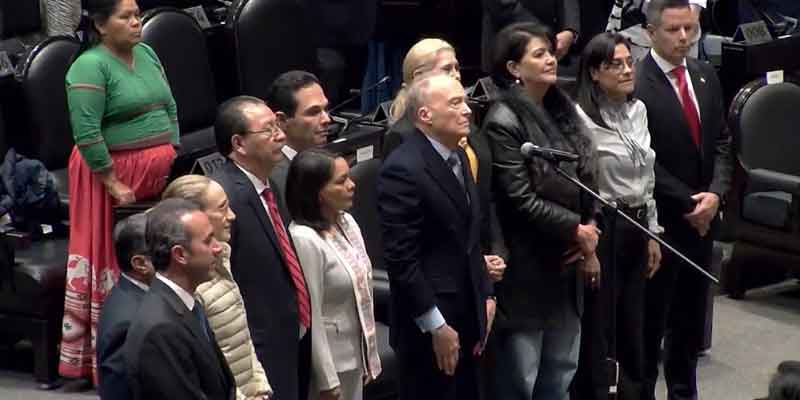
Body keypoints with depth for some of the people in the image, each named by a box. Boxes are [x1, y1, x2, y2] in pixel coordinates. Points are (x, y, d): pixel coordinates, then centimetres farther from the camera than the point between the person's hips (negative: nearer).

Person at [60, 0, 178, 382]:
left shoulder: (146, 54, 10)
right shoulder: (90, 67, -14)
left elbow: (170, 110, 16)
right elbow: (87, 133, -19)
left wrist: (175, 159, 8)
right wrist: (114, 184, -17)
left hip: (159, 173, 7)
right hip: (114, 174, -7)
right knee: (115, 263, 0)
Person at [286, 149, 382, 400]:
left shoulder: (347, 222, 2)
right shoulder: (305, 239, -21)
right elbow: (311, 317, -19)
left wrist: (370, 353, 12)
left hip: (356, 353, 7)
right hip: (330, 360, -7)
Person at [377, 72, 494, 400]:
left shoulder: (457, 157, 10)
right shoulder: (403, 169, -18)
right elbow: (401, 257, -20)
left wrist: (485, 295, 13)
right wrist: (436, 326, -18)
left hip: (467, 314, 8)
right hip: (428, 324, -8)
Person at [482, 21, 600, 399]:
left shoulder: (561, 109, 7)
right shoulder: (504, 121, -16)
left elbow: (585, 177, 11)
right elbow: (520, 200, -19)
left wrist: (589, 232, -4)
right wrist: (576, 230, -13)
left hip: (567, 259, 8)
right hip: (526, 265, -8)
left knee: (560, 370, 16)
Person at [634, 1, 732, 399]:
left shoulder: (705, 76, 7)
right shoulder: (636, 83, -15)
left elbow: (721, 141, 9)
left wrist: (715, 193, -7)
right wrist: (687, 203, -13)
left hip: (702, 216, 6)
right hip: (659, 220, -6)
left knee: (691, 317, 14)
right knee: (651, 320, 4)